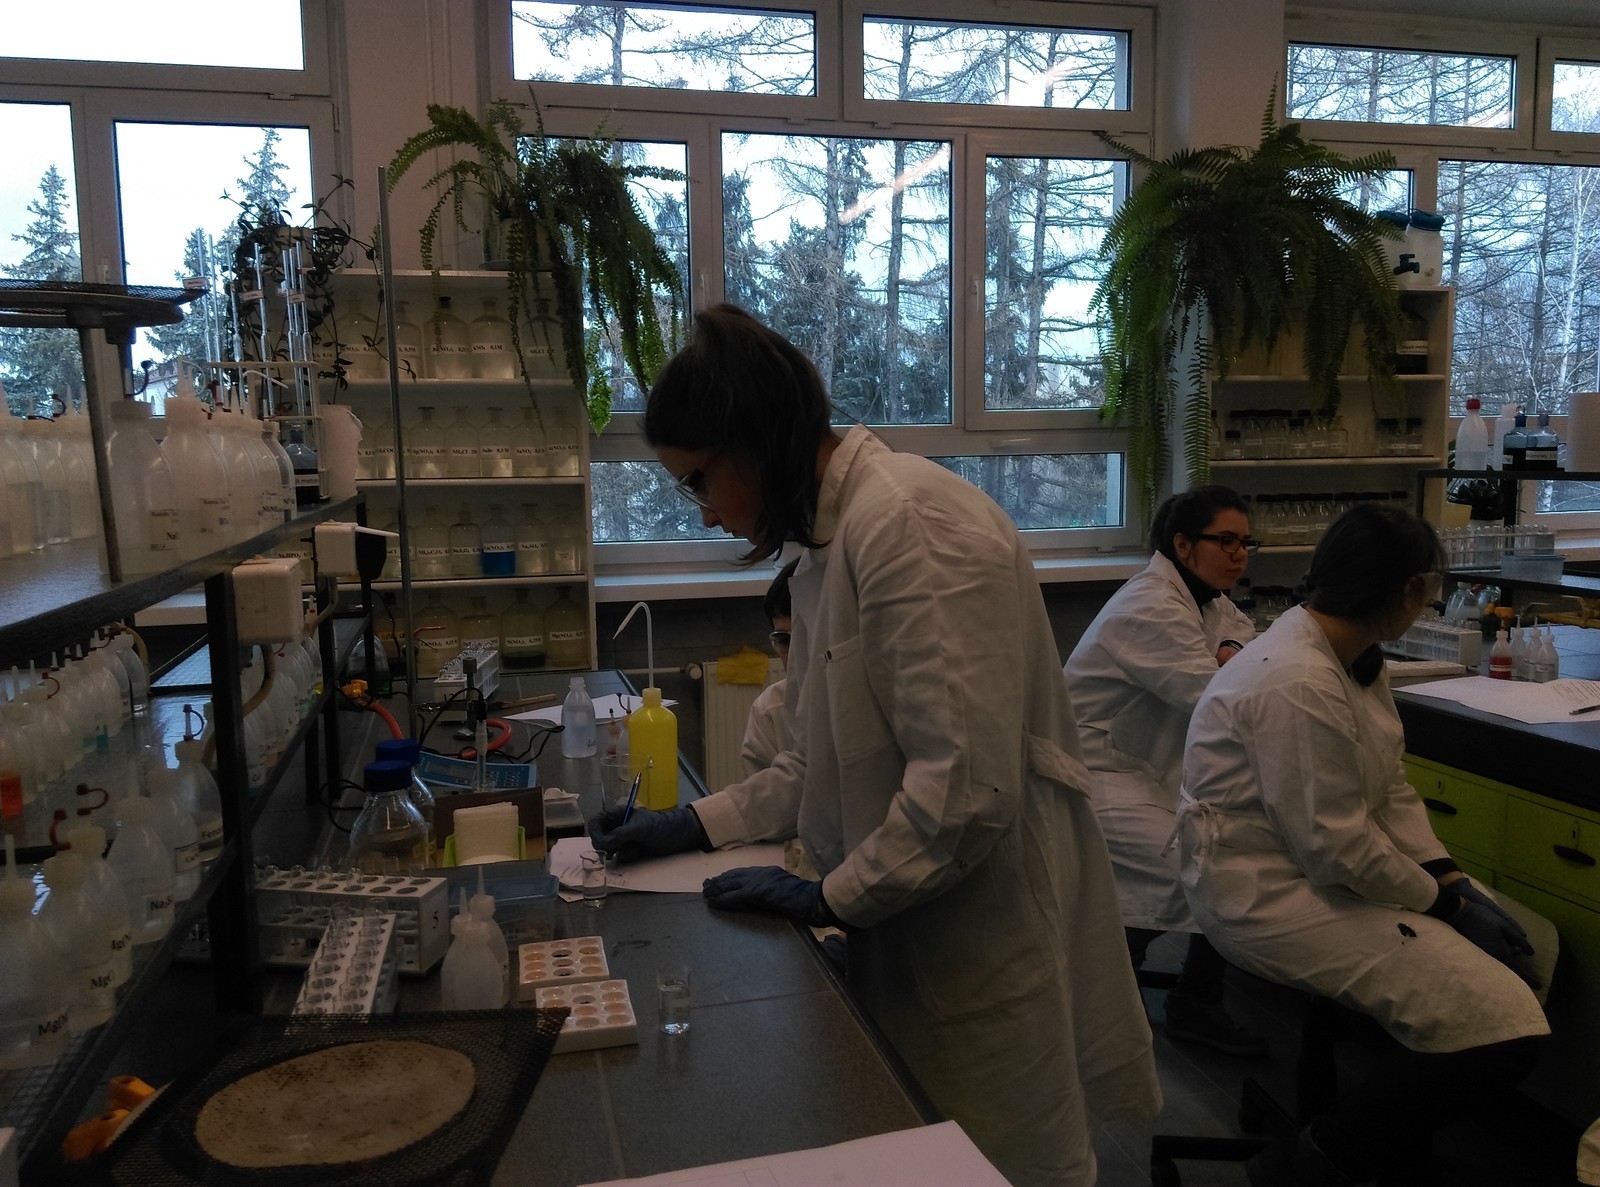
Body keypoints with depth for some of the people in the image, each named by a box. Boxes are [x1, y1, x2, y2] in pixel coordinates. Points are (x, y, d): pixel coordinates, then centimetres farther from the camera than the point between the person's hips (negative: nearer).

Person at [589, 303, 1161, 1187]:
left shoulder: (908, 523, -22)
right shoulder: (833, 542, 9)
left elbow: (966, 785, -27)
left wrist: (833, 896, -14)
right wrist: (694, 825, 9)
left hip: (984, 950, -9)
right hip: (910, 943, 9)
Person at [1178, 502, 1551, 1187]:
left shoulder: (1356, 659, 6)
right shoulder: (1299, 687, -27)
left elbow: (1390, 788, 10)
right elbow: (1336, 847, -24)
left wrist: (1448, 877, -2)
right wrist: (1440, 900, -10)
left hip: (1326, 863, 11)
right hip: (1271, 892, -11)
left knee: (1522, 944, 8)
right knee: (1497, 1025, -17)